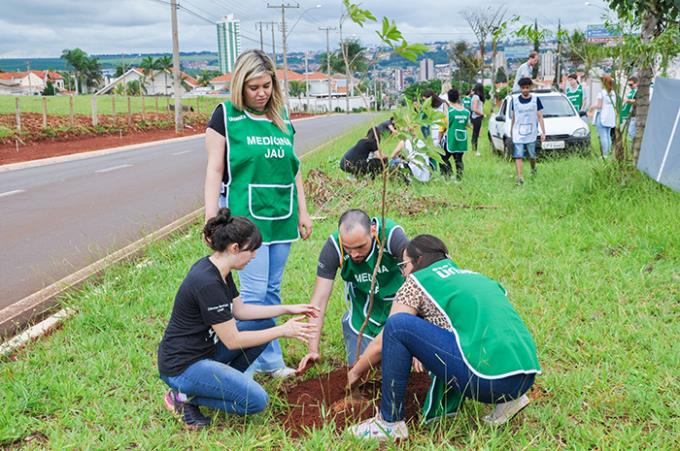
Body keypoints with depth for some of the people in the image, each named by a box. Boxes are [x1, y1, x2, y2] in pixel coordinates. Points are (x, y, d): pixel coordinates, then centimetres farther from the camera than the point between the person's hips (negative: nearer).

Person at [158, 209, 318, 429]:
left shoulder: (217, 269, 1)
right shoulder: (208, 283, -28)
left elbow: (239, 309, 12)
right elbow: (233, 341, -22)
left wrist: (288, 309, 6)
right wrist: (283, 331, -14)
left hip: (205, 348, 10)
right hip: (181, 367, -9)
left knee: (265, 324, 7)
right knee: (256, 400, -18)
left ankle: (224, 381, 11)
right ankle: (185, 396, -3)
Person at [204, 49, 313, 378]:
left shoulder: (282, 118, 13)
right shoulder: (226, 115, -2)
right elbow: (215, 169, -4)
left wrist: (302, 212, 15)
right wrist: (211, 219, -9)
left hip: (281, 215, 5)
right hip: (245, 215, -5)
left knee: (272, 290, 10)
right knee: (254, 291, -6)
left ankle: (268, 361, 20)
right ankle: (269, 359, 8)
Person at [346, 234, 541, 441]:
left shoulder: (417, 282, 7)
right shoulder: (473, 276, 25)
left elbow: (382, 343, 12)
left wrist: (355, 372, 29)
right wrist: (423, 351, 45)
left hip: (488, 377, -8)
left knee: (397, 325, -3)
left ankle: (389, 422, 4)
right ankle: (507, 399, 15)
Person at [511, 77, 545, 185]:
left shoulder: (535, 99, 0)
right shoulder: (515, 100, 3)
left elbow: (540, 117, 1)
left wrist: (543, 132, -5)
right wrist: (511, 131, 17)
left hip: (531, 134, 0)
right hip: (518, 134, 0)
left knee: (532, 155, 9)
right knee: (518, 156, -8)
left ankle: (533, 169, 38)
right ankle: (519, 177, -9)